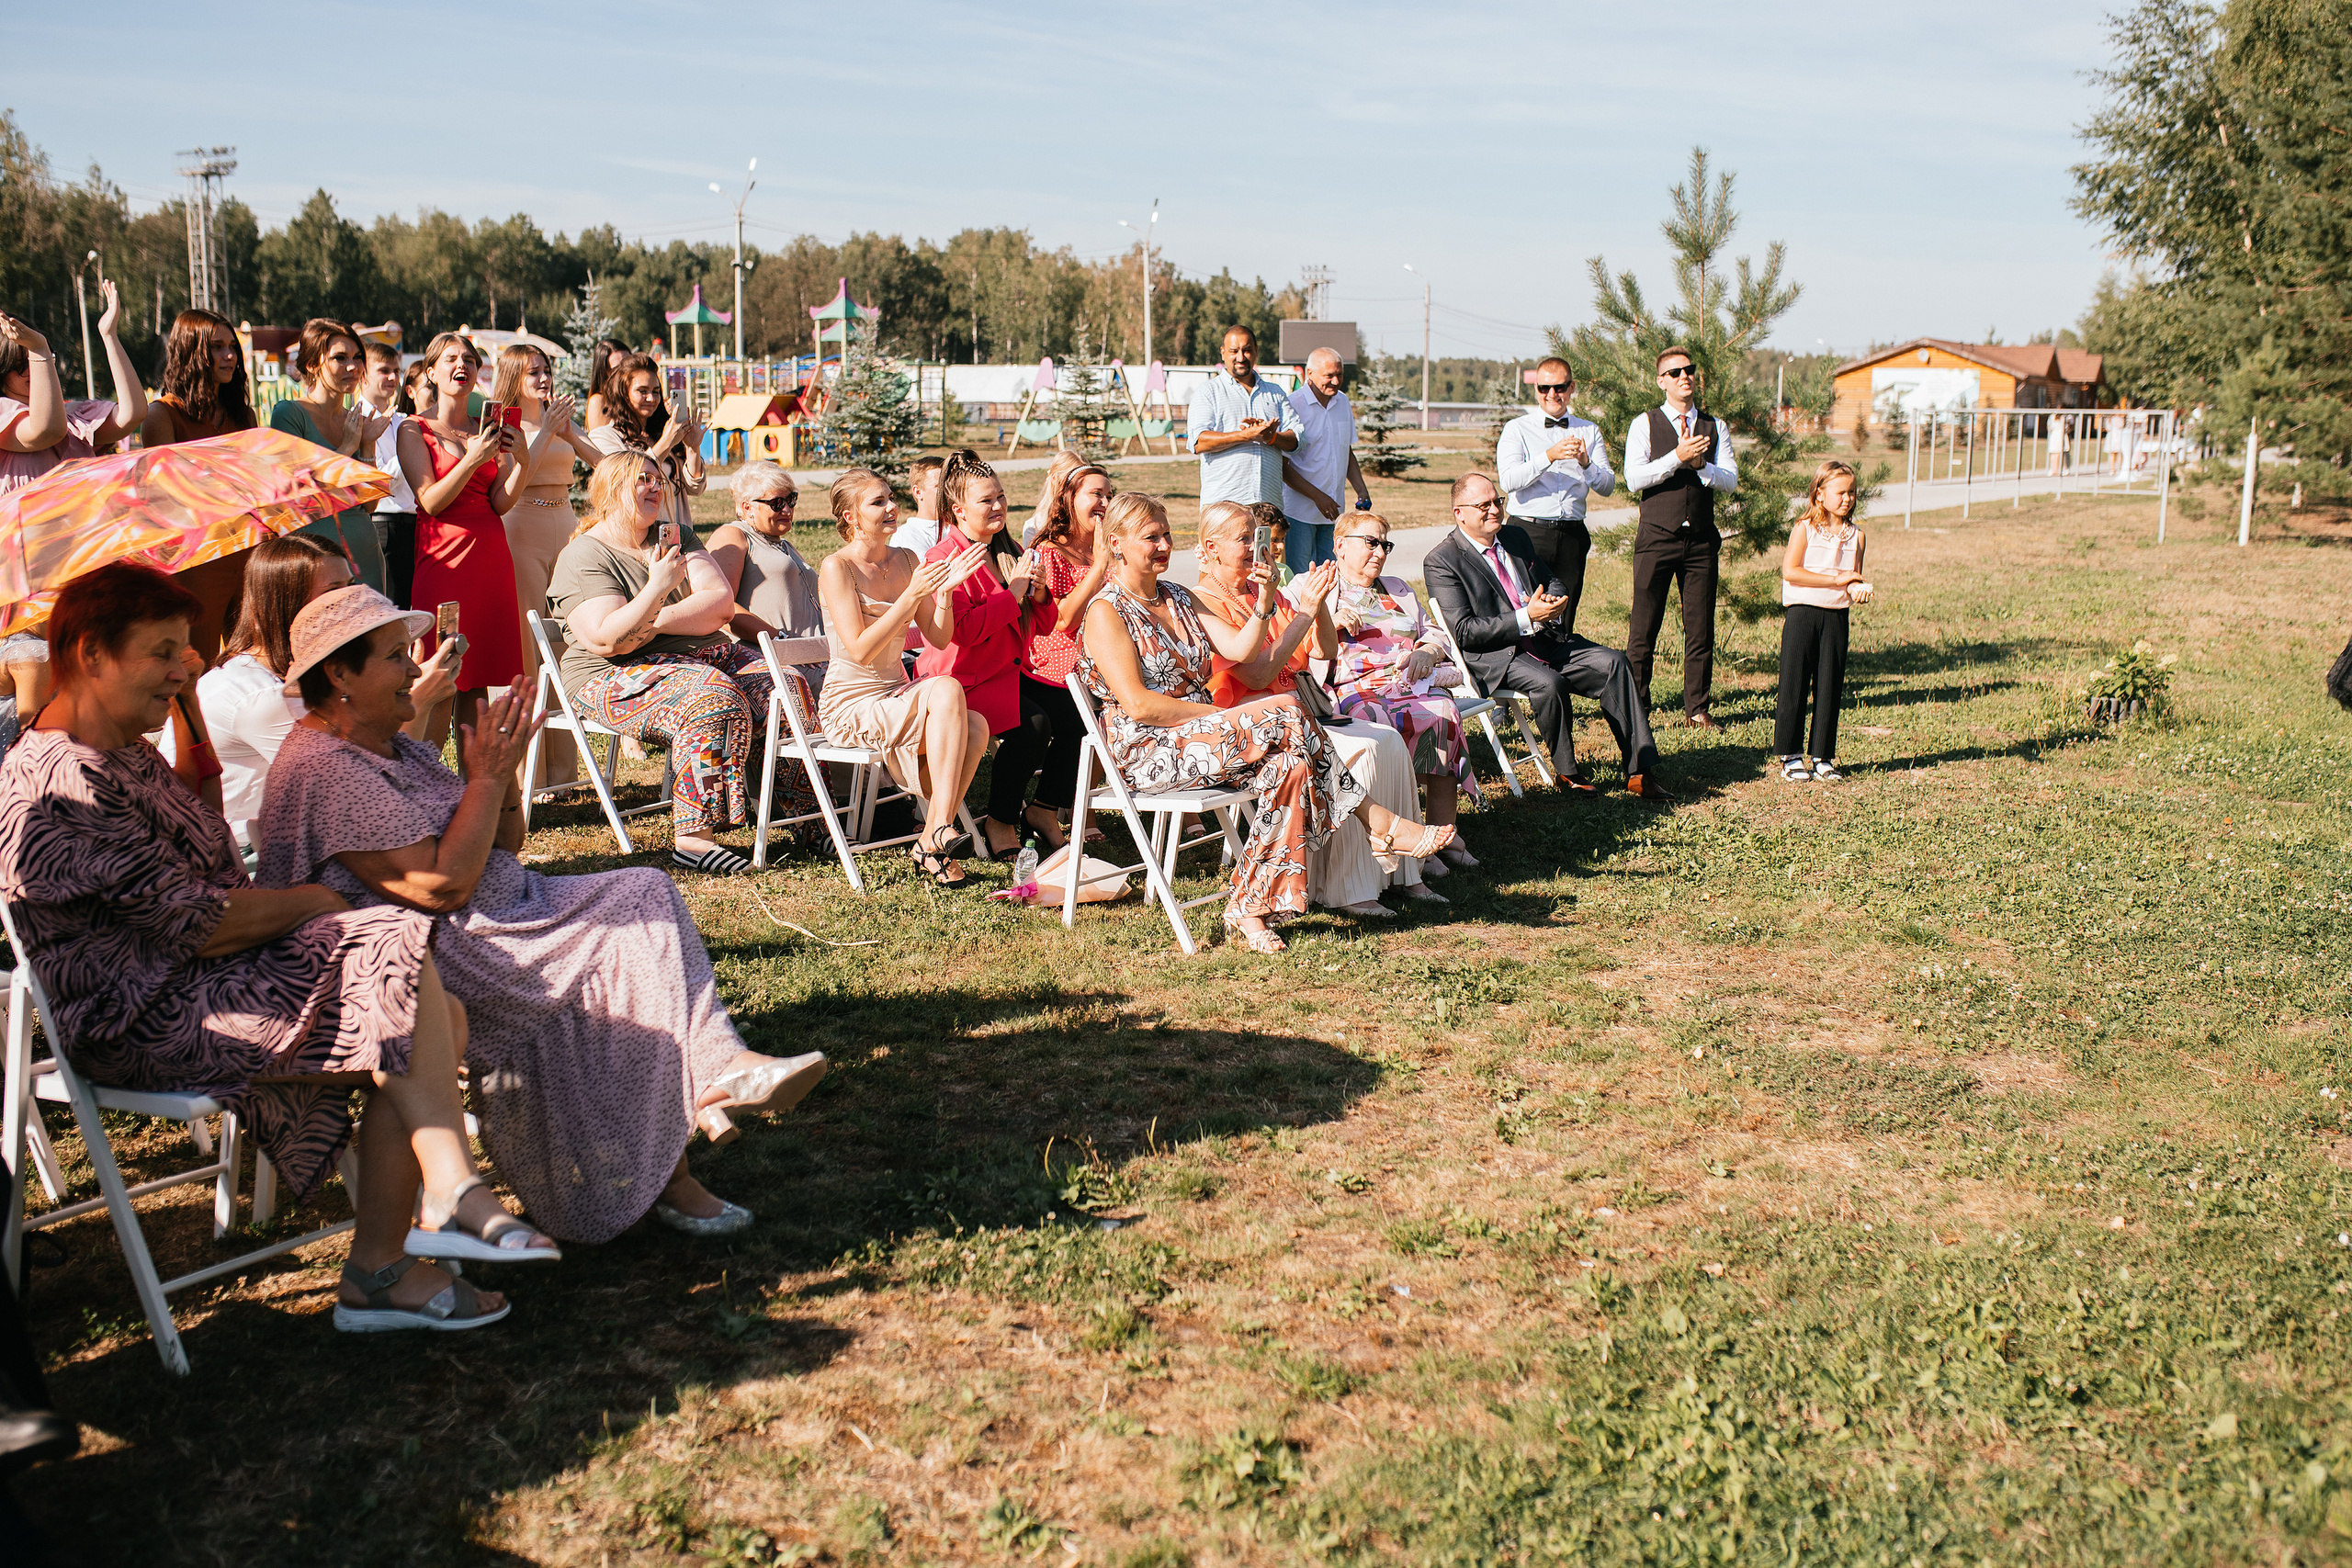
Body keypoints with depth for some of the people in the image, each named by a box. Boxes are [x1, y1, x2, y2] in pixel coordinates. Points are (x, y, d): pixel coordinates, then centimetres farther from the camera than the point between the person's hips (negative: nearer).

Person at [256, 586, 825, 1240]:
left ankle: (718, 1070, -19)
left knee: (645, 893, -8)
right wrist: (486, 774, -14)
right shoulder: (326, 772, -16)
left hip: (493, 915, 10)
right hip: (439, 959, -10)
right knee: (610, 955, -19)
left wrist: (503, 768, -1)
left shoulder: (398, 746, 15)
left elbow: (502, 850, 16)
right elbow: (443, 886, -22)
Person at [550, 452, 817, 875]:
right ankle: (693, 840, -36)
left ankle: (810, 817, -14)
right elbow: (609, 640, -20)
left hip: (706, 654, 7)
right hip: (618, 676, -6)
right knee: (714, 699, -35)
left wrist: (654, 621, -14)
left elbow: (722, 603, -1)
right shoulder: (583, 557, -5)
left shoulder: (677, 537, 14)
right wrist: (658, 587, -30)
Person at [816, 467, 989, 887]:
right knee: (947, 690, -31)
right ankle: (940, 828, -29)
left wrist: (945, 591, -10)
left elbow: (939, 639, 8)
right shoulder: (837, 568, -10)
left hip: (897, 697, 6)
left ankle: (931, 843, -16)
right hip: (851, 706, -6)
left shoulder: (905, 561, 9)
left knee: (975, 726, -23)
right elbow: (861, 650, -19)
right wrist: (912, 594, -23)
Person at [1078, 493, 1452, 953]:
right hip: (1147, 751, -7)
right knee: (1285, 713, -24)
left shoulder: (1177, 597, 18)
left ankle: (1250, 906, -25)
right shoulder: (1106, 612, -6)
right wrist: (1215, 714, -13)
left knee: (1289, 764, -24)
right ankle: (1378, 822, -14)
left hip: (1198, 734, 8)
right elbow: (1137, 704, -16)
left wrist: (1261, 606, -12)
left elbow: (1239, 649, 6)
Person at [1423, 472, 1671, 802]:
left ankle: (1639, 772, -13)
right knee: (1548, 684, -34)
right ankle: (1567, 774, -12)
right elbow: (1463, 631, -15)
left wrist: (1557, 600, -1)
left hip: (1545, 642, 7)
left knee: (1612, 663, -13)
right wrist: (1527, 618, -21)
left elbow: (1552, 583, 26)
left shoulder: (1515, 537, 15)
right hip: (1494, 658, -7)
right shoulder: (1441, 561, -8)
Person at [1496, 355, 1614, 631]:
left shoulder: (1589, 432, 14)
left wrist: (1585, 463, -13)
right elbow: (1508, 480, -11)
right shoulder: (1517, 429, 4)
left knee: (1564, 621, 4)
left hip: (1572, 534, 3)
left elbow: (1608, 487, 7)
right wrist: (1549, 456, -22)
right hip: (1528, 532, -3)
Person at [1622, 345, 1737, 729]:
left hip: (1701, 540, 3)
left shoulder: (1715, 427, 12)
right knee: (1643, 629, -1)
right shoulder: (1645, 425, 4)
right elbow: (1634, 478, -9)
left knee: (1701, 629, 3)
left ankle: (1697, 709, 11)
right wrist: (1677, 457, -17)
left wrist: (1700, 464, -14)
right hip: (1656, 538, -3)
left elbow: (1730, 480, 3)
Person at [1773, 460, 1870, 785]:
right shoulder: (1805, 529, -4)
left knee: (1829, 689, 6)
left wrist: (1859, 590, -12)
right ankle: (1790, 756, 7)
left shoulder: (1856, 535, 9)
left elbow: (1854, 579, 13)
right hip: (1803, 612, -4)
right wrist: (1836, 579, -14)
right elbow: (1790, 571, -14)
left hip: (1836, 617, 4)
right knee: (1794, 686, -2)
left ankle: (1822, 758, 13)